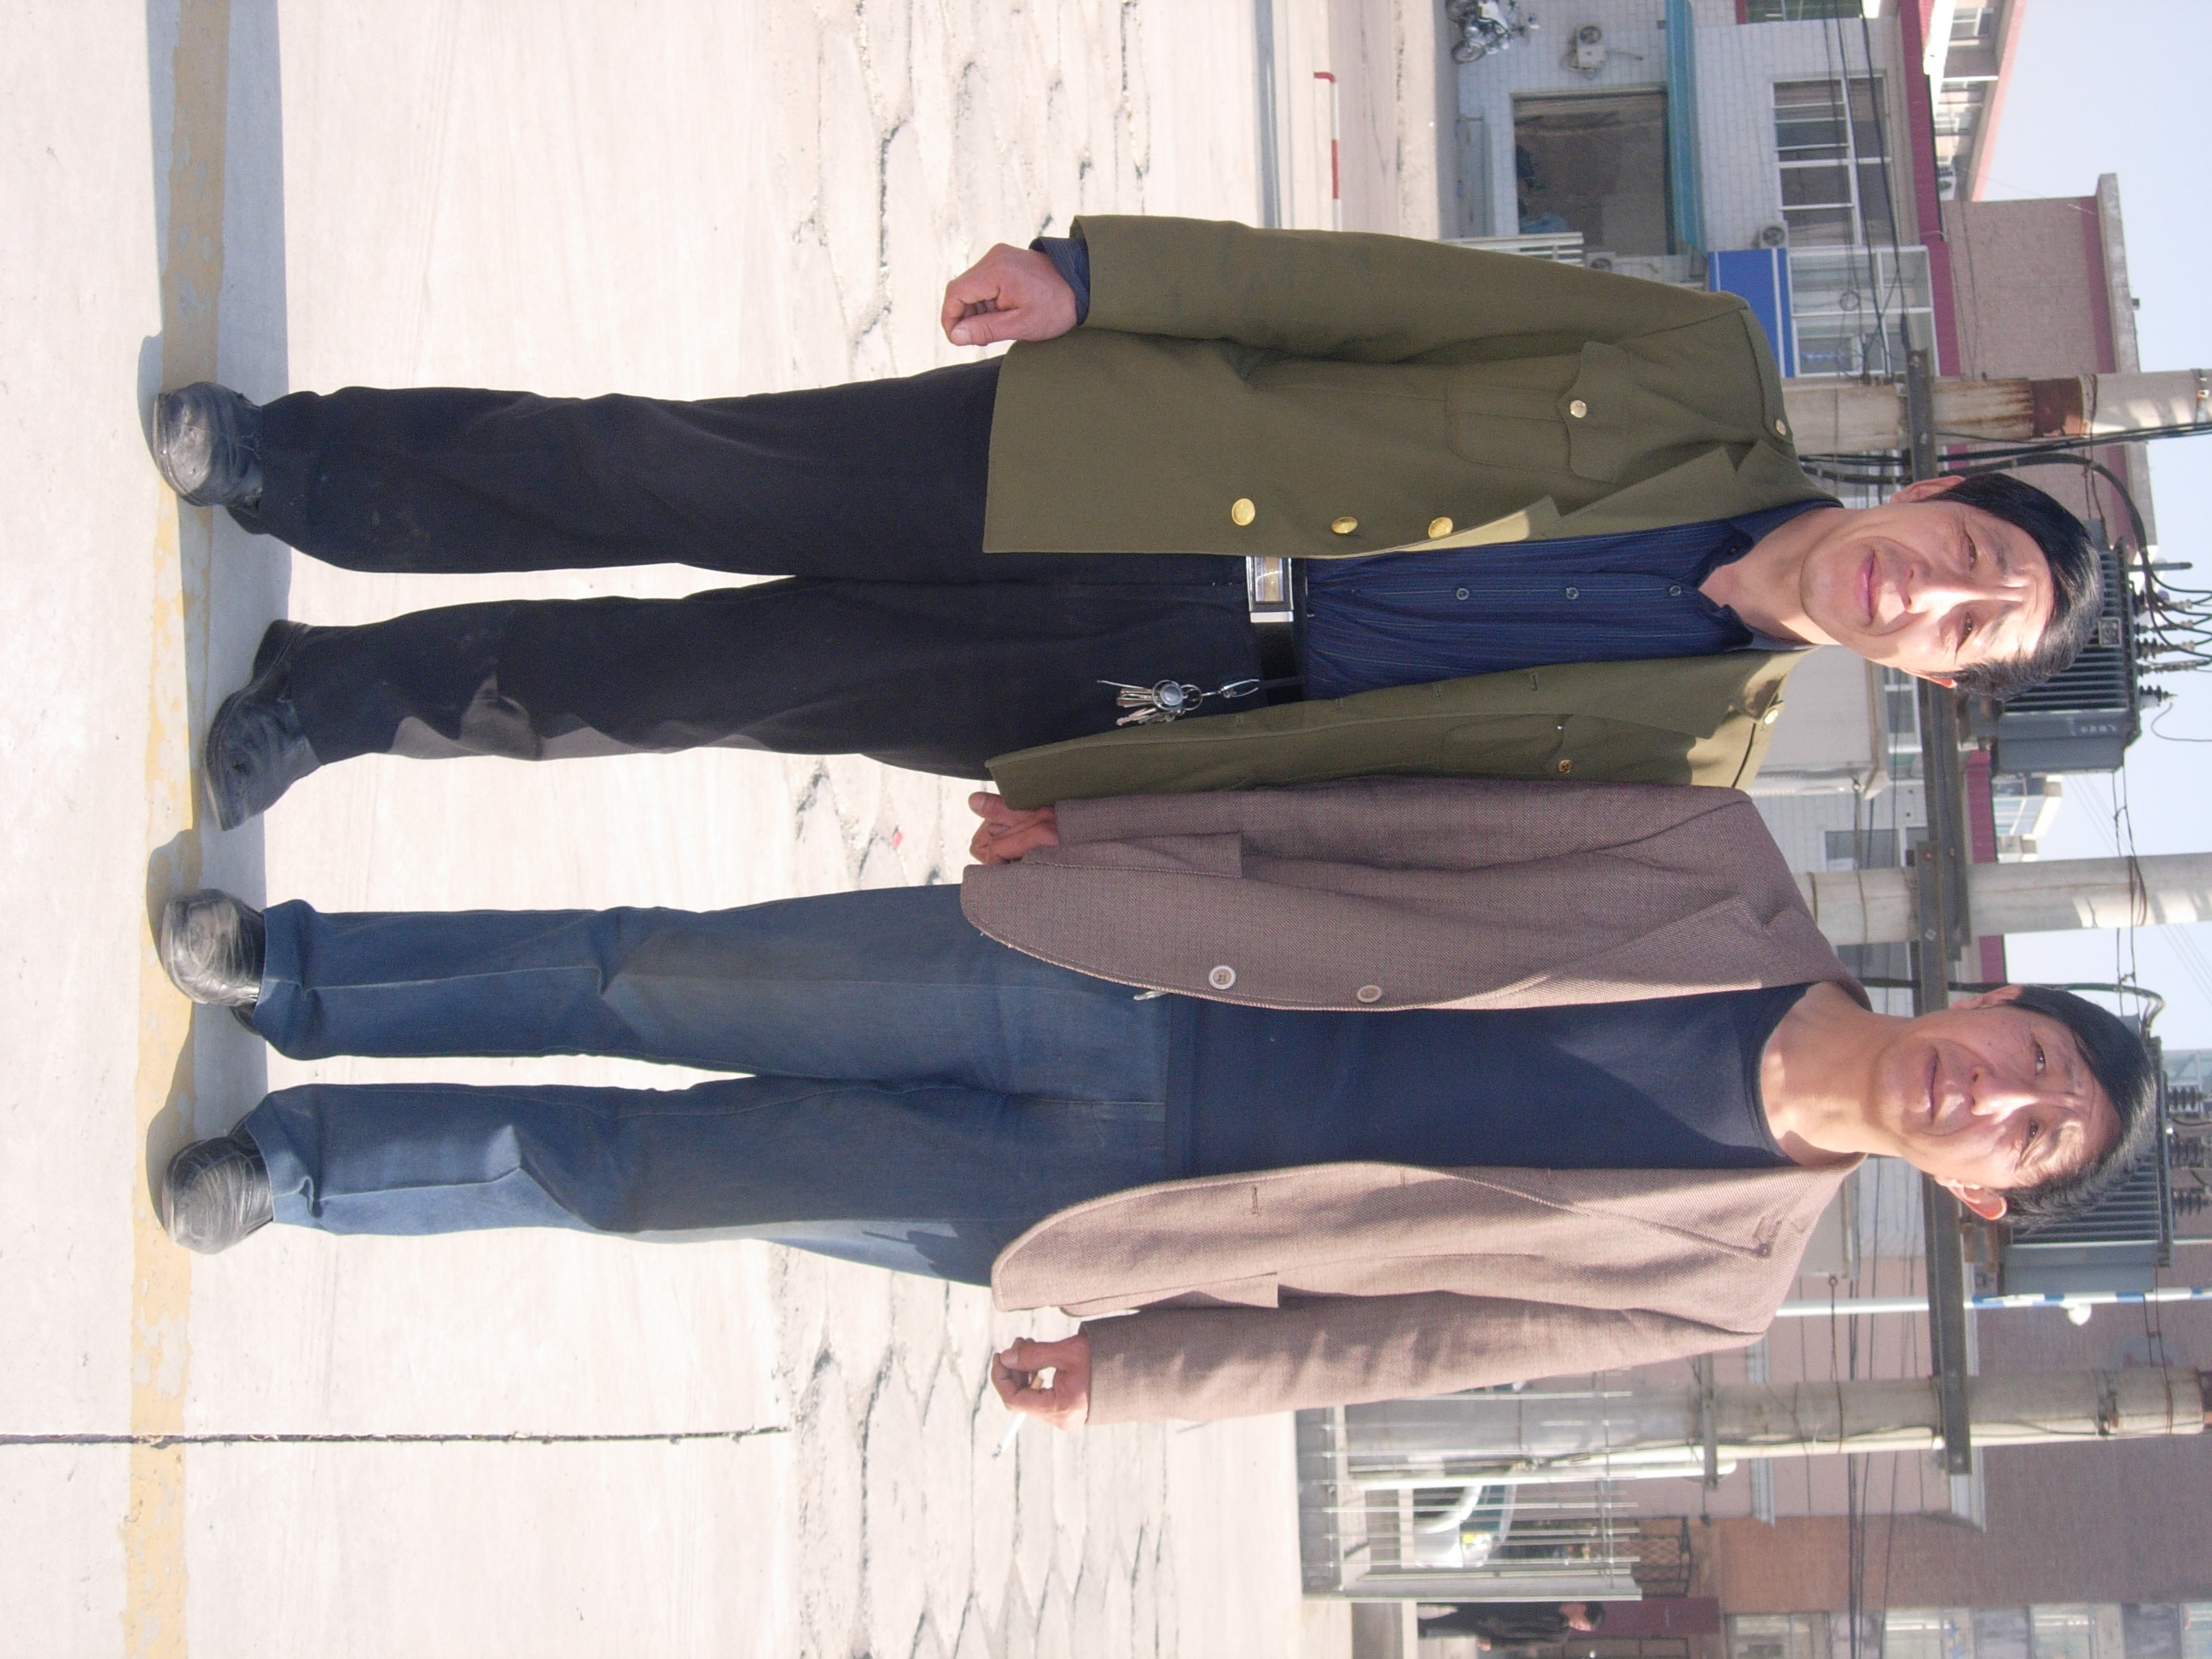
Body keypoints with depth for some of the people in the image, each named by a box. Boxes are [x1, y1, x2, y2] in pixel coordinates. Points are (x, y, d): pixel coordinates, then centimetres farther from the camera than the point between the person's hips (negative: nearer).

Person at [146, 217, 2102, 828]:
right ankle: (291, 462, 15)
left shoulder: (1680, 760, -6)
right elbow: (1383, 290, -4)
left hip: (1097, 714, -1)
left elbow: (1370, 803, -8)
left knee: (694, 678, -4)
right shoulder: (1707, 374, -5)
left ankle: (338, 693, 18)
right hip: (1061, 458, 1)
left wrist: (1085, 811, -11)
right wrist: (1101, 272, -10)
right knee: (654, 475, -6)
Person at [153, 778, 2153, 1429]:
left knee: (658, 1165, -1)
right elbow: (1420, 821, 0)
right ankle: (294, 972, 19)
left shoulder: (1717, 1281, -3)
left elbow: (1394, 1332, 0)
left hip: (1082, 1200, -1)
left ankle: (306, 1158, 20)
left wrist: (1138, 1372, -5)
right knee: (651, 980, -3)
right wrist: (1100, 821, -1)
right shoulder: (1730, 885, -3)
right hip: (1123, 983, 1)